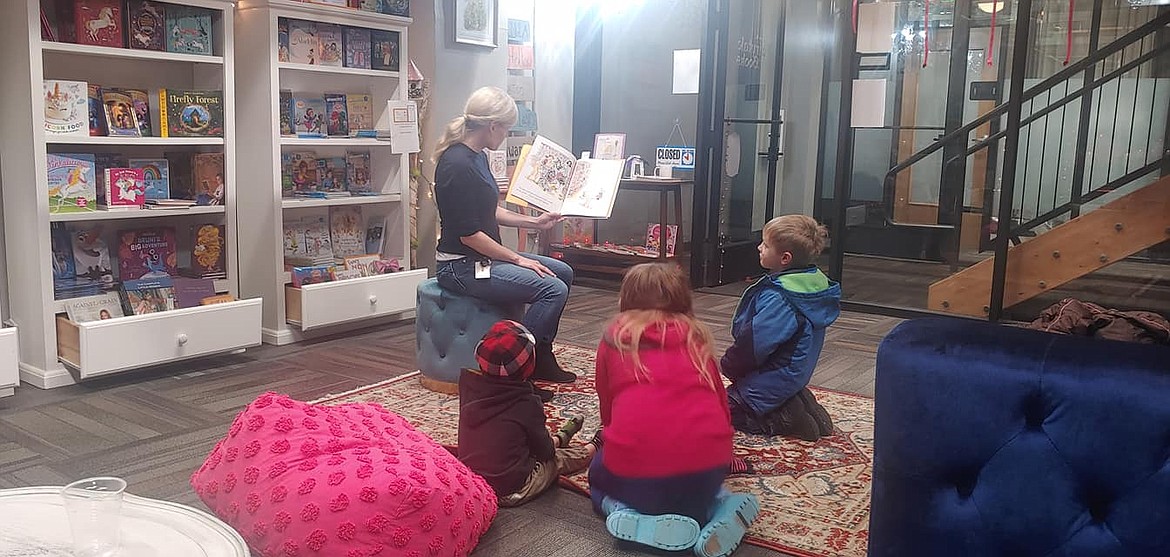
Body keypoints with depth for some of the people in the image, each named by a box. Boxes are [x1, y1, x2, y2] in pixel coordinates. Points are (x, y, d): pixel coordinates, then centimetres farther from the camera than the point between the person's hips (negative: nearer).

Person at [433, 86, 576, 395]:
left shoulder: (477, 158, 10)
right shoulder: (457, 165, -21)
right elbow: (468, 234, -22)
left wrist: (534, 222, 19)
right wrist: (517, 259, -16)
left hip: (485, 256, 11)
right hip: (461, 266, -11)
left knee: (563, 273, 12)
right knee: (553, 289, -20)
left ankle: (541, 360, 17)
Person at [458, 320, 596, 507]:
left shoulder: (467, 383, -8)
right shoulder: (527, 404, -21)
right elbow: (544, 451, -5)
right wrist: (550, 445, 16)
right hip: (510, 493, -6)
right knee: (556, 459, 18)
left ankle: (559, 438, 55)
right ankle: (595, 447, 43)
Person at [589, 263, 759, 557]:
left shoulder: (615, 337, 12)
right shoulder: (696, 335, 17)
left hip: (636, 468, -3)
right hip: (708, 461, 3)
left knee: (599, 478, 31)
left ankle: (642, 520, 0)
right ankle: (720, 511, 5)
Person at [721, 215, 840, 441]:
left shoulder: (778, 299, -31)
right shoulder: (814, 283, 0)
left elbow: (754, 343, -28)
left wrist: (729, 365, -8)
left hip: (769, 385, -9)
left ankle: (782, 421, -5)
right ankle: (801, 407, 9)